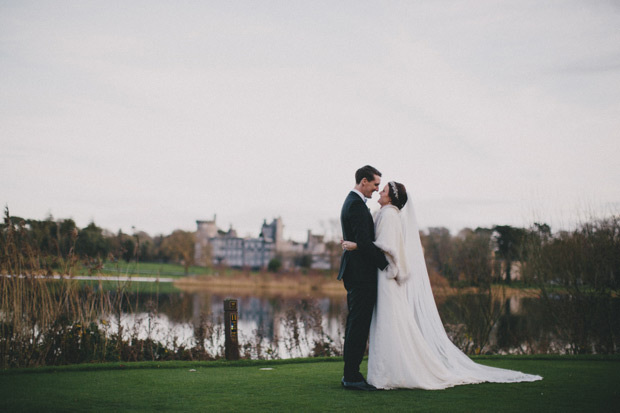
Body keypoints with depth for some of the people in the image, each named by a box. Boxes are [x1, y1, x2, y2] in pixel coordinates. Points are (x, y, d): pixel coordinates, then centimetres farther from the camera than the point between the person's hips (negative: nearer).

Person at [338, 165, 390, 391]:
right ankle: (352, 377, -4)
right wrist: (386, 264, -17)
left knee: (355, 325, 13)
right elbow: (364, 242, -22)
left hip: (354, 273, 11)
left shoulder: (351, 202, 18)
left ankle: (350, 375, 18)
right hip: (361, 273, -11)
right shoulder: (357, 205, -15)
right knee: (359, 324, -7)